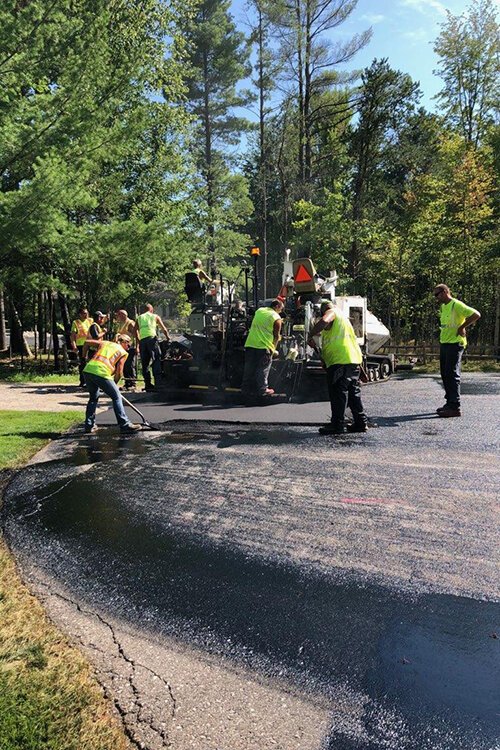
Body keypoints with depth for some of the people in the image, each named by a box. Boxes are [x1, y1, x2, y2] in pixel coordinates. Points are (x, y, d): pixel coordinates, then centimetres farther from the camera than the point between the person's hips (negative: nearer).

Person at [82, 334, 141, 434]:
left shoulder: (105, 343, 29)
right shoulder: (123, 352, 15)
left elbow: (87, 342, 23)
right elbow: (119, 371, 6)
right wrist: (114, 384, 20)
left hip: (87, 370, 6)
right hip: (101, 373, -6)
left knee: (93, 397, 25)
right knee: (117, 397, 7)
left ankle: (89, 425, 26)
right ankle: (125, 425, 5)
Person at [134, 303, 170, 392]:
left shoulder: (139, 318, 23)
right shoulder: (155, 316, 17)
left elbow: (135, 331, 12)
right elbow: (164, 329, 17)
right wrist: (168, 338, 30)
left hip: (142, 340, 3)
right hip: (152, 338, -3)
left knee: (145, 363, 8)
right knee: (157, 360, -5)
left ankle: (148, 384, 6)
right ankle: (158, 382, -17)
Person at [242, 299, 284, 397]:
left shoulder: (259, 310, 14)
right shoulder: (276, 318, -3)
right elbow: (276, 336, -1)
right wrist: (273, 348, 9)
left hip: (250, 344, 5)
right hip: (264, 346, -5)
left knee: (249, 368, 11)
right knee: (263, 369, 4)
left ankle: (246, 388, 17)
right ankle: (262, 390, 8)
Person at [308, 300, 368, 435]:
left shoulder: (332, 312, 3)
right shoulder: (343, 318, 31)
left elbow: (323, 321, -22)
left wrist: (311, 336, -12)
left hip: (340, 361, -9)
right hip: (355, 359, 9)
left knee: (338, 393, -5)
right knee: (353, 392, 14)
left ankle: (337, 425, -3)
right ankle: (361, 422, 18)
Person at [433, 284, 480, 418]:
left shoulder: (456, 305, -13)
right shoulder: (443, 306, 15)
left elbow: (476, 314, -20)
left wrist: (462, 327, -16)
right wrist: (442, 339, 14)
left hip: (454, 344, -9)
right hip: (444, 344, 9)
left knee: (452, 375, -10)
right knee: (445, 375, 12)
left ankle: (455, 407, -8)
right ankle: (449, 403, 21)